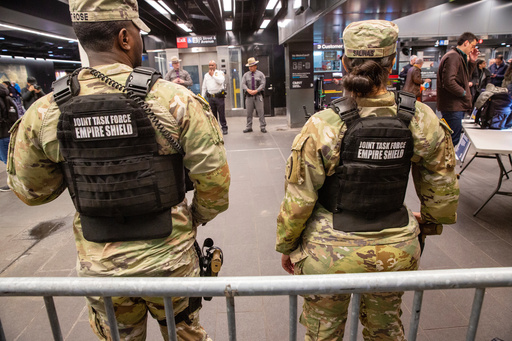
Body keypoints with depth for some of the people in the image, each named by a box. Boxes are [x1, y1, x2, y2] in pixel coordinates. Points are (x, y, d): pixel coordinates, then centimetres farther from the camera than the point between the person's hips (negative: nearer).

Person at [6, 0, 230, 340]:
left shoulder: (45, 112, -10)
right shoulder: (176, 101, -19)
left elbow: (31, 190, 3)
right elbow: (214, 180, -14)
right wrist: (196, 217, 5)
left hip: (98, 265, 3)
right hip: (168, 260, -2)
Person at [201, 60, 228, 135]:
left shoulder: (220, 73, 5)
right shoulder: (206, 75, 17)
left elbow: (221, 81, -16)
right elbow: (204, 87, 19)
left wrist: (213, 75, -10)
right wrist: (202, 98, 13)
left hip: (219, 96, -4)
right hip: (210, 97, 4)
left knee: (221, 113, -5)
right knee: (213, 114, 6)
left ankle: (224, 128, 2)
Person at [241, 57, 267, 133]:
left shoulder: (260, 74, 7)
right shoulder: (245, 75, 12)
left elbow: (262, 84, -2)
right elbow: (243, 84, 2)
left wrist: (256, 91, -16)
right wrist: (248, 90, -16)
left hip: (258, 96, -2)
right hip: (249, 96, 2)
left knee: (261, 112, -3)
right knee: (249, 112, 3)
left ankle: (262, 127, 3)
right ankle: (248, 127, 11)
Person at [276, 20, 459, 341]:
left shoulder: (324, 125, -20)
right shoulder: (423, 121, -9)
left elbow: (298, 200, -14)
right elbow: (443, 191, 5)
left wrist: (286, 246, 2)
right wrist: (430, 219, 26)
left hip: (331, 253, -3)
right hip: (397, 253, 4)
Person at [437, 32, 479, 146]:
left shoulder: (459, 57, 20)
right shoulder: (453, 56, -15)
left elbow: (465, 77, 28)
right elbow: (449, 82, -25)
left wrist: (472, 62, 16)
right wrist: (464, 93, -12)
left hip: (457, 106, 11)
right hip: (453, 107, -11)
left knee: (452, 139, 16)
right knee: (452, 140, -8)